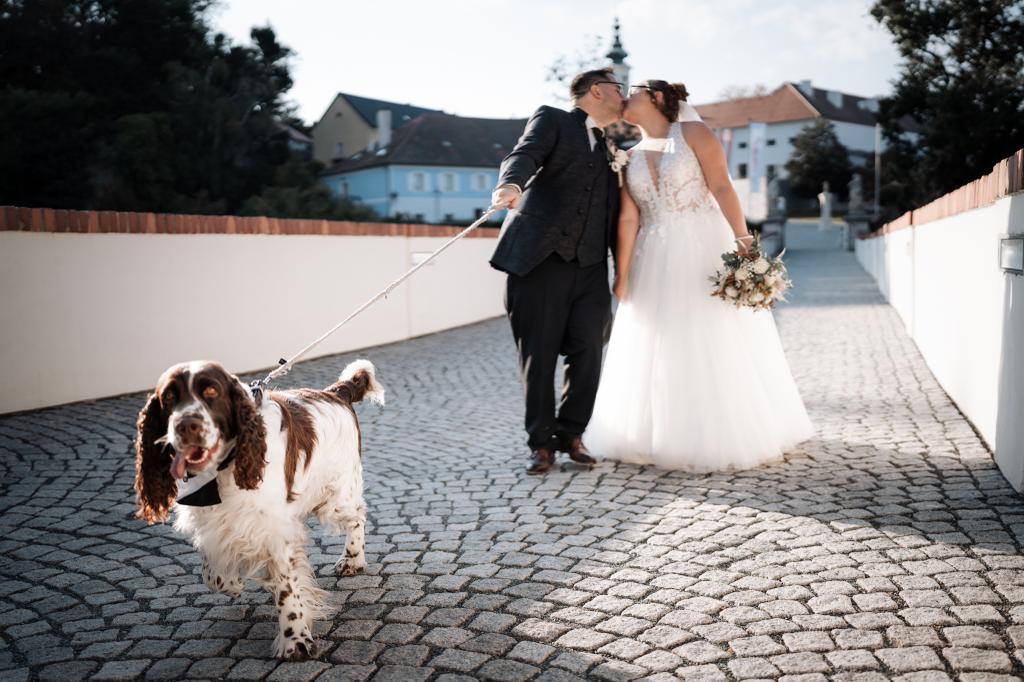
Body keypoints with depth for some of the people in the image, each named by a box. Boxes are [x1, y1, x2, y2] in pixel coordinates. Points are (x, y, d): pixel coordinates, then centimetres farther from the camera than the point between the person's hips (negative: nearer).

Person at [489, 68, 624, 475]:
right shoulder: (552, 120, 9)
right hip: (539, 258, -5)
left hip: (589, 266, 5)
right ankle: (541, 442, 11)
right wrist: (511, 183, -34)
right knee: (538, 356, -2)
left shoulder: (611, 151, 27)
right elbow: (524, 155, -11)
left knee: (588, 351, -5)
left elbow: (615, 216, 25)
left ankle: (570, 433, 14)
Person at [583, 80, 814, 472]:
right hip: (656, 262, 5)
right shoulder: (630, 158, 12)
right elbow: (628, 219, 5)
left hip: (705, 250, -4)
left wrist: (742, 240, -20)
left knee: (717, 346, 0)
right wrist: (621, 274, -3)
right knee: (659, 350, 7)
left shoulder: (693, 133, 1)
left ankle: (727, 436, 14)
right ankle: (669, 436, 20)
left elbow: (721, 187, -9)